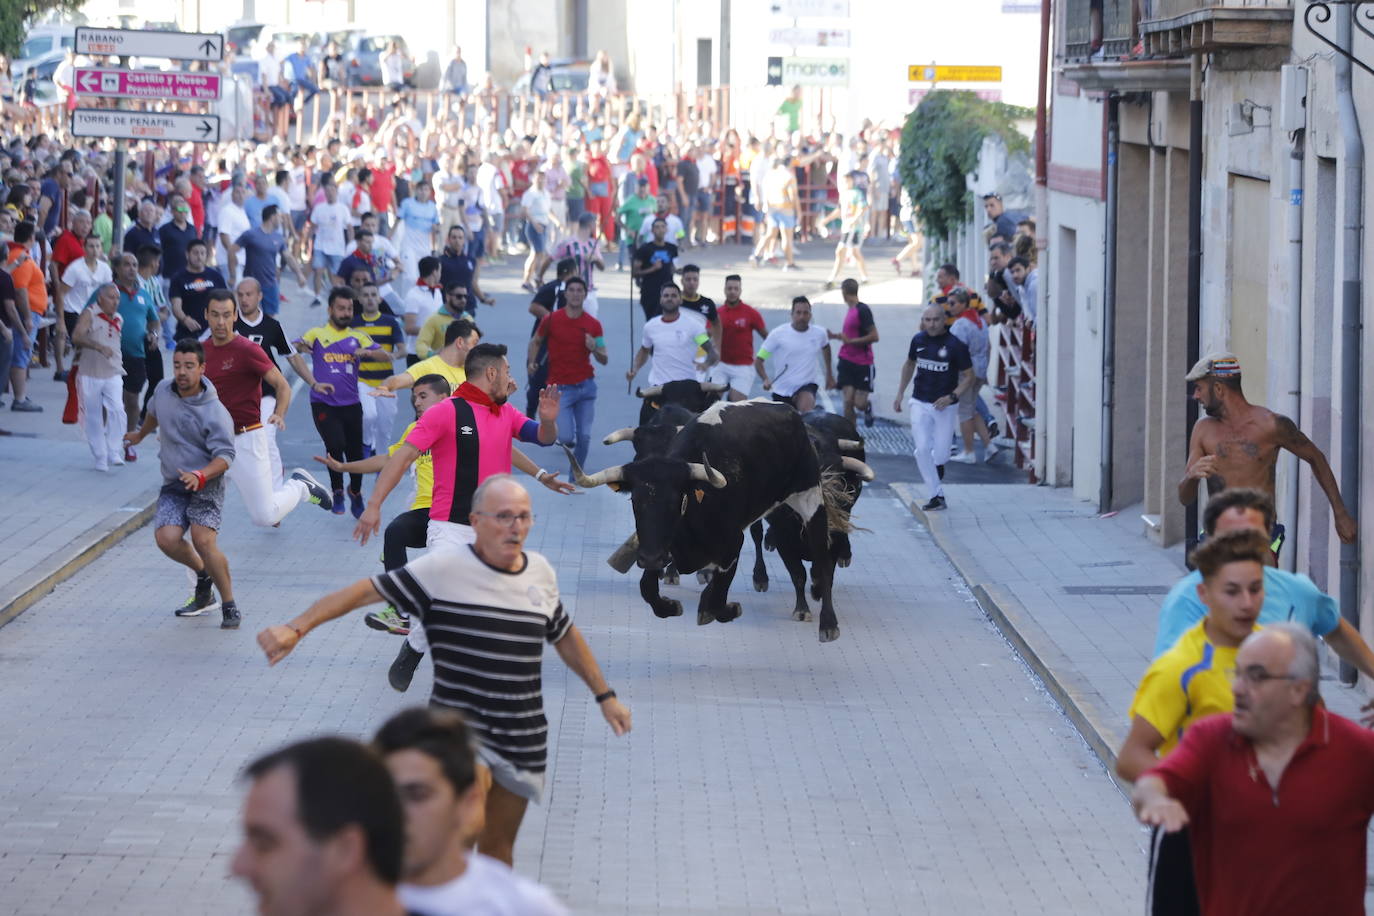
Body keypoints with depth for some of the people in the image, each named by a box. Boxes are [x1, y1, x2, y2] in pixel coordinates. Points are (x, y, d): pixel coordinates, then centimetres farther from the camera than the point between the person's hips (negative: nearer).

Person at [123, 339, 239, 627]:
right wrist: (140, 435, 43)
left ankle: (229, 607, -8)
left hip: (206, 484, -5)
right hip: (173, 485, 5)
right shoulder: (164, 389, 1)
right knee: (166, 539, -16)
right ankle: (203, 576, 16)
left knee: (203, 541, -24)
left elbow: (225, 455, -20)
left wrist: (200, 476, -38)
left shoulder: (215, 413, -19)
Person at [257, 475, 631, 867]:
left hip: (522, 741, 5)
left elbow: (565, 636, 24)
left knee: (498, 846, 12)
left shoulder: (541, 572, 7)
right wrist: (296, 628, -24)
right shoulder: (445, 569, -11)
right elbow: (365, 590, -13)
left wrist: (605, 696, 28)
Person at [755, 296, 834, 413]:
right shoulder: (778, 334, -10)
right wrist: (766, 380, -25)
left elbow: (825, 347, 24)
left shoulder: (819, 333, -2)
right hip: (781, 391, 1)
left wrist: (829, 373, 25)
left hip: (806, 386, -1)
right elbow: (758, 360, -7)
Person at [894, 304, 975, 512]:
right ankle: (937, 495, -6)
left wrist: (952, 397, -20)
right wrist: (900, 394, 18)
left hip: (944, 406, -2)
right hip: (920, 403, 2)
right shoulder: (919, 340, 0)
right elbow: (909, 365, 19)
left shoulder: (955, 345, -12)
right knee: (923, 449, -11)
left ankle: (937, 470, 39)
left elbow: (969, 376, -7)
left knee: (940, 454, 2)